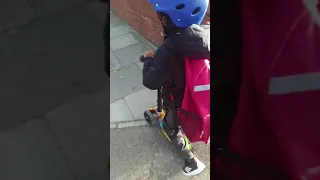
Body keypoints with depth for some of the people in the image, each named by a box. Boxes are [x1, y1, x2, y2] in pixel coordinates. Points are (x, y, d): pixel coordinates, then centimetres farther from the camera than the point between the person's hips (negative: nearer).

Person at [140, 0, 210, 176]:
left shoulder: (167, 52, -36)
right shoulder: (206, 32, -22)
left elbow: (150, 82, -22)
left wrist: (149, 59, -6)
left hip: (182, 101, -5)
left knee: (171, 128, 24)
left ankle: (192, 162, 32)